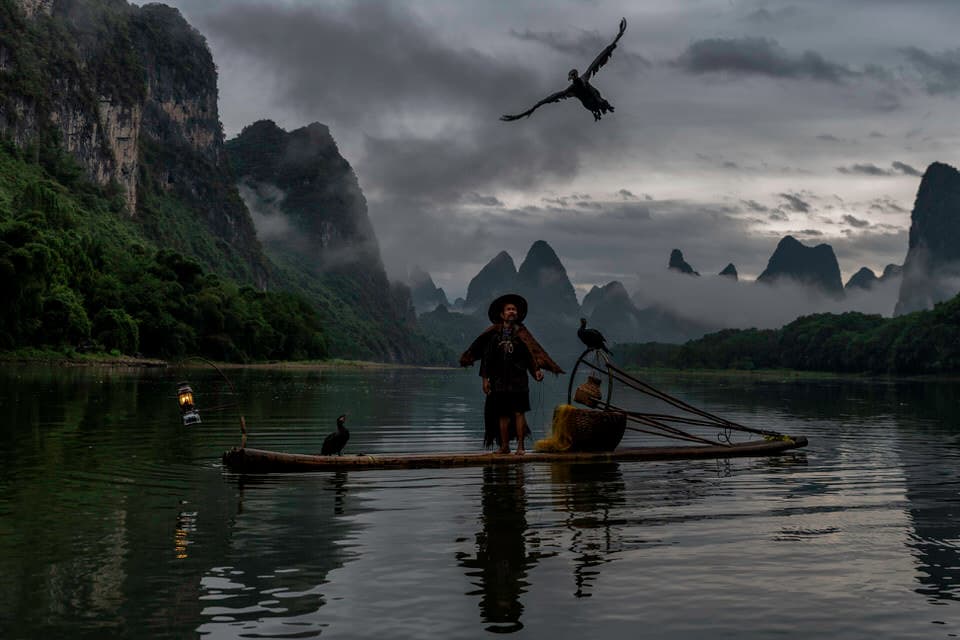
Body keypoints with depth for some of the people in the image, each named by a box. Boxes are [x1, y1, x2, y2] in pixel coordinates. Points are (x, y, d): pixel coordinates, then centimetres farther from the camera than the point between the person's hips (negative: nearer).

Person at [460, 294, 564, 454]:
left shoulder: (522, 333, 4)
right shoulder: (493, 334, 6)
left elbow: (532, 352, -3)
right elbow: (487, 357, 8)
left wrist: (537, 369, -19)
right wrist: (485, 378, 4)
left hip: (518, 379, -1)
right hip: (499, 379, 2)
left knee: (519, 412, -5)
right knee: (502, 414, 5)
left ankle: (520, 445, 0)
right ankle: (504, 445, 14)